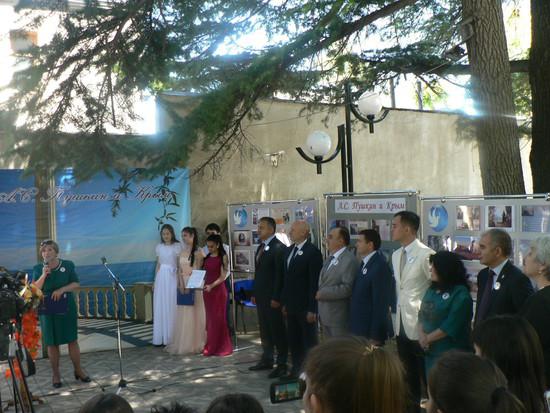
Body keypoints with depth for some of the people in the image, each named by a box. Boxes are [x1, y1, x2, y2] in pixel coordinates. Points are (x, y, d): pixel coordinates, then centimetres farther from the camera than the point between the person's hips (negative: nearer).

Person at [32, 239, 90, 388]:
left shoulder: (68, 265, -1)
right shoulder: (38, 268, 1)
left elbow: (76, 284, -2)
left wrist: (61, 289, -18)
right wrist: (43, 275, -20)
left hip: (67, 308, 0)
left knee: (72, 339, 2)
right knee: (52, 342, 3)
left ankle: (78, 371, 14)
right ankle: (55, 374, 12)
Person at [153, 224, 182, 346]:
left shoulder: (177, 246, -1)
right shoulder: (159, 247, 10)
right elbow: (158, 265, 15)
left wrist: (180, 280, -10)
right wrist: (155, 281, 12)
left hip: (172, 277, -4)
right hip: (161, 277, 4)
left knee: (171, 307, -3)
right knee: (160, 307, 3)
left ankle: (171, 337, 3)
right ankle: (160, 338, 7)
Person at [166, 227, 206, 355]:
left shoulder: (197, 251, -6)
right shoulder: (182, 251, 13)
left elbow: (198, 270, -10)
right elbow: (180, 270, 11)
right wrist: (180, 284, -3)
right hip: (183, 284, 6)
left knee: (194, 312, -2)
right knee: (182, 314, 5)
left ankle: (195, 343, 4)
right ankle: (183, 343, 11)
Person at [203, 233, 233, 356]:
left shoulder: (223, 257, -5)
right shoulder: (206, 258, 11)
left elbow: (223, 276, -11)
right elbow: (203, 273, 13)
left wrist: (212, 285, -23)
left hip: (218, 290, -5)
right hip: (207, 290, 5)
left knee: (218, 318, -1)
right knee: (209, 318, 8)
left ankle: (220, 347, 6)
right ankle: (211, 346, 15)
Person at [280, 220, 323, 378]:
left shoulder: (313, 252, -14)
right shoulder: (289, 250, 10)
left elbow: (315, 282, -17)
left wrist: (312, 309, -18)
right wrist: (285, 303, 13)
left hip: (305, 307, -7)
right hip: (291, 306, 8)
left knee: (309, 342, 3)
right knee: (293, 341, 15)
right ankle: (296, 370, 26)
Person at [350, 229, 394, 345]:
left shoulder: (379, 266, -18)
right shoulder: (365, 263, 10)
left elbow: (381, 303, -20)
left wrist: (375, 337, -20)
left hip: (371, 332, -8)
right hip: (360, 329, 8)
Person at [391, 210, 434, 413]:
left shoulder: (425, 254, -14)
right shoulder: (396, 255, 11)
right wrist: (396, 314, 14)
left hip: (419, 325, -7)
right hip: (401, 324, 8)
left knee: (425, 373, 2)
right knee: (407, 373, 17)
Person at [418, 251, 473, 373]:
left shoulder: (461, 294, -12)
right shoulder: (432, 289, 13)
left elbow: (451, 326, -18)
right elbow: (422, 314, 11)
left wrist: (428, 338, -11)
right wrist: (421, 334, -7)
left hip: (450, 353, -7)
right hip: (430, 351, 7)